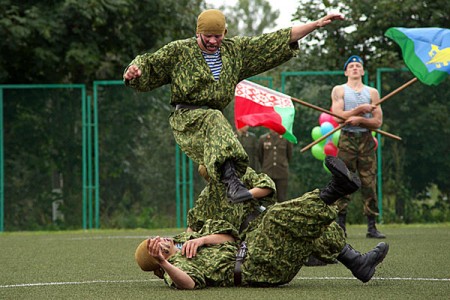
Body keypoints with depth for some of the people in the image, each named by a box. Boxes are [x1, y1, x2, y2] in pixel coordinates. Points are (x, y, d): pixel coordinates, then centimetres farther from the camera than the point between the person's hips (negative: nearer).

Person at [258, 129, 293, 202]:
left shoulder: (286, 138, 2)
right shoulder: (263, 139, 4)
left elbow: (289, 156, 11)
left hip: (282, 174, 0)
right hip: (267, 174, 1)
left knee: (282, 199, -1)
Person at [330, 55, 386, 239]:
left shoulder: (372, 93, 15)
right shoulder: (339, 91, 9)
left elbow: (378, 122, 6)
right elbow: (338, 116, -6)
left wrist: (360, 120, -10)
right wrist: (360, 109, -10)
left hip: (367, 140, 2)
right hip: (347, 140, -2)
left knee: (370, 183, -3)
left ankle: (372, 227, -3)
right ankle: (340, 225, -4)